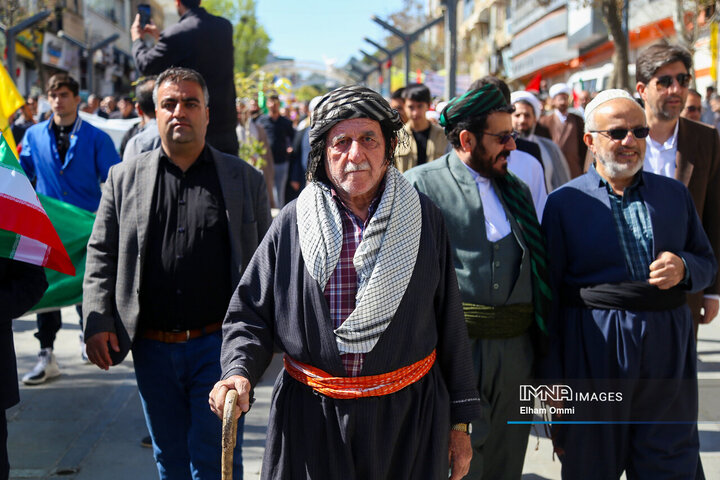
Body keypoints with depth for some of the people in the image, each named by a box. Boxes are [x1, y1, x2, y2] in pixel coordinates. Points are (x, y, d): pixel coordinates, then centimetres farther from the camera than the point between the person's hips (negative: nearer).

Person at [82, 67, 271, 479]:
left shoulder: (246, 179, 4)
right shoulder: (125, 178, 7)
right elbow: (101, 254, 8)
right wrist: (97, 322, -3)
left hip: (219, 345, -2)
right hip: (153, 348, 2)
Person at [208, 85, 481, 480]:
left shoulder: (423, 218, 0)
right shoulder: (292, 224, -2)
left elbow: (448, 322, 3)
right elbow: (250, 313, 3)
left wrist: (460, 420, 5)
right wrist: (239, 371, -18)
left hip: (409, 415, 0)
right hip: (311, 419, 0)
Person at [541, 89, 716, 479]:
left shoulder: (674, 194, 10)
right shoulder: (564, 203, -1)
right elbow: (549, 294, -1)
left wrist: (683, 268, -9)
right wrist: (552, 378, -3)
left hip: (668, 349, 3)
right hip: (593, 354, -2)